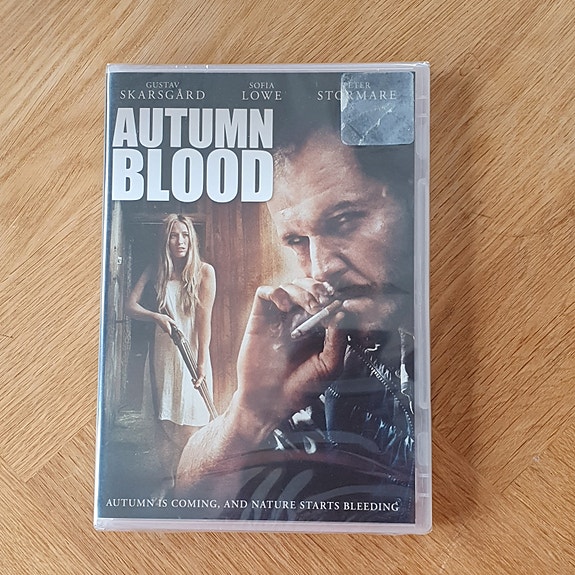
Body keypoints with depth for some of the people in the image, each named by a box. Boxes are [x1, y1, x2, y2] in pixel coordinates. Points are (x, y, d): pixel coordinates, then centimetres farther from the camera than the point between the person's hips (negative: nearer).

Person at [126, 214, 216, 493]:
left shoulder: (204, 271, -6)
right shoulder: (155, 271, 3)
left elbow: (204, 319, -10)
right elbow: (130, 306, 0)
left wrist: (203, 362, -13)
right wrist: (157, 316, -20)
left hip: (193, 351, -3)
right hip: (164, 352, 3)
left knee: (191, 421, 1)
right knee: (166, 419, 12)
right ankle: (171, 476, 30)